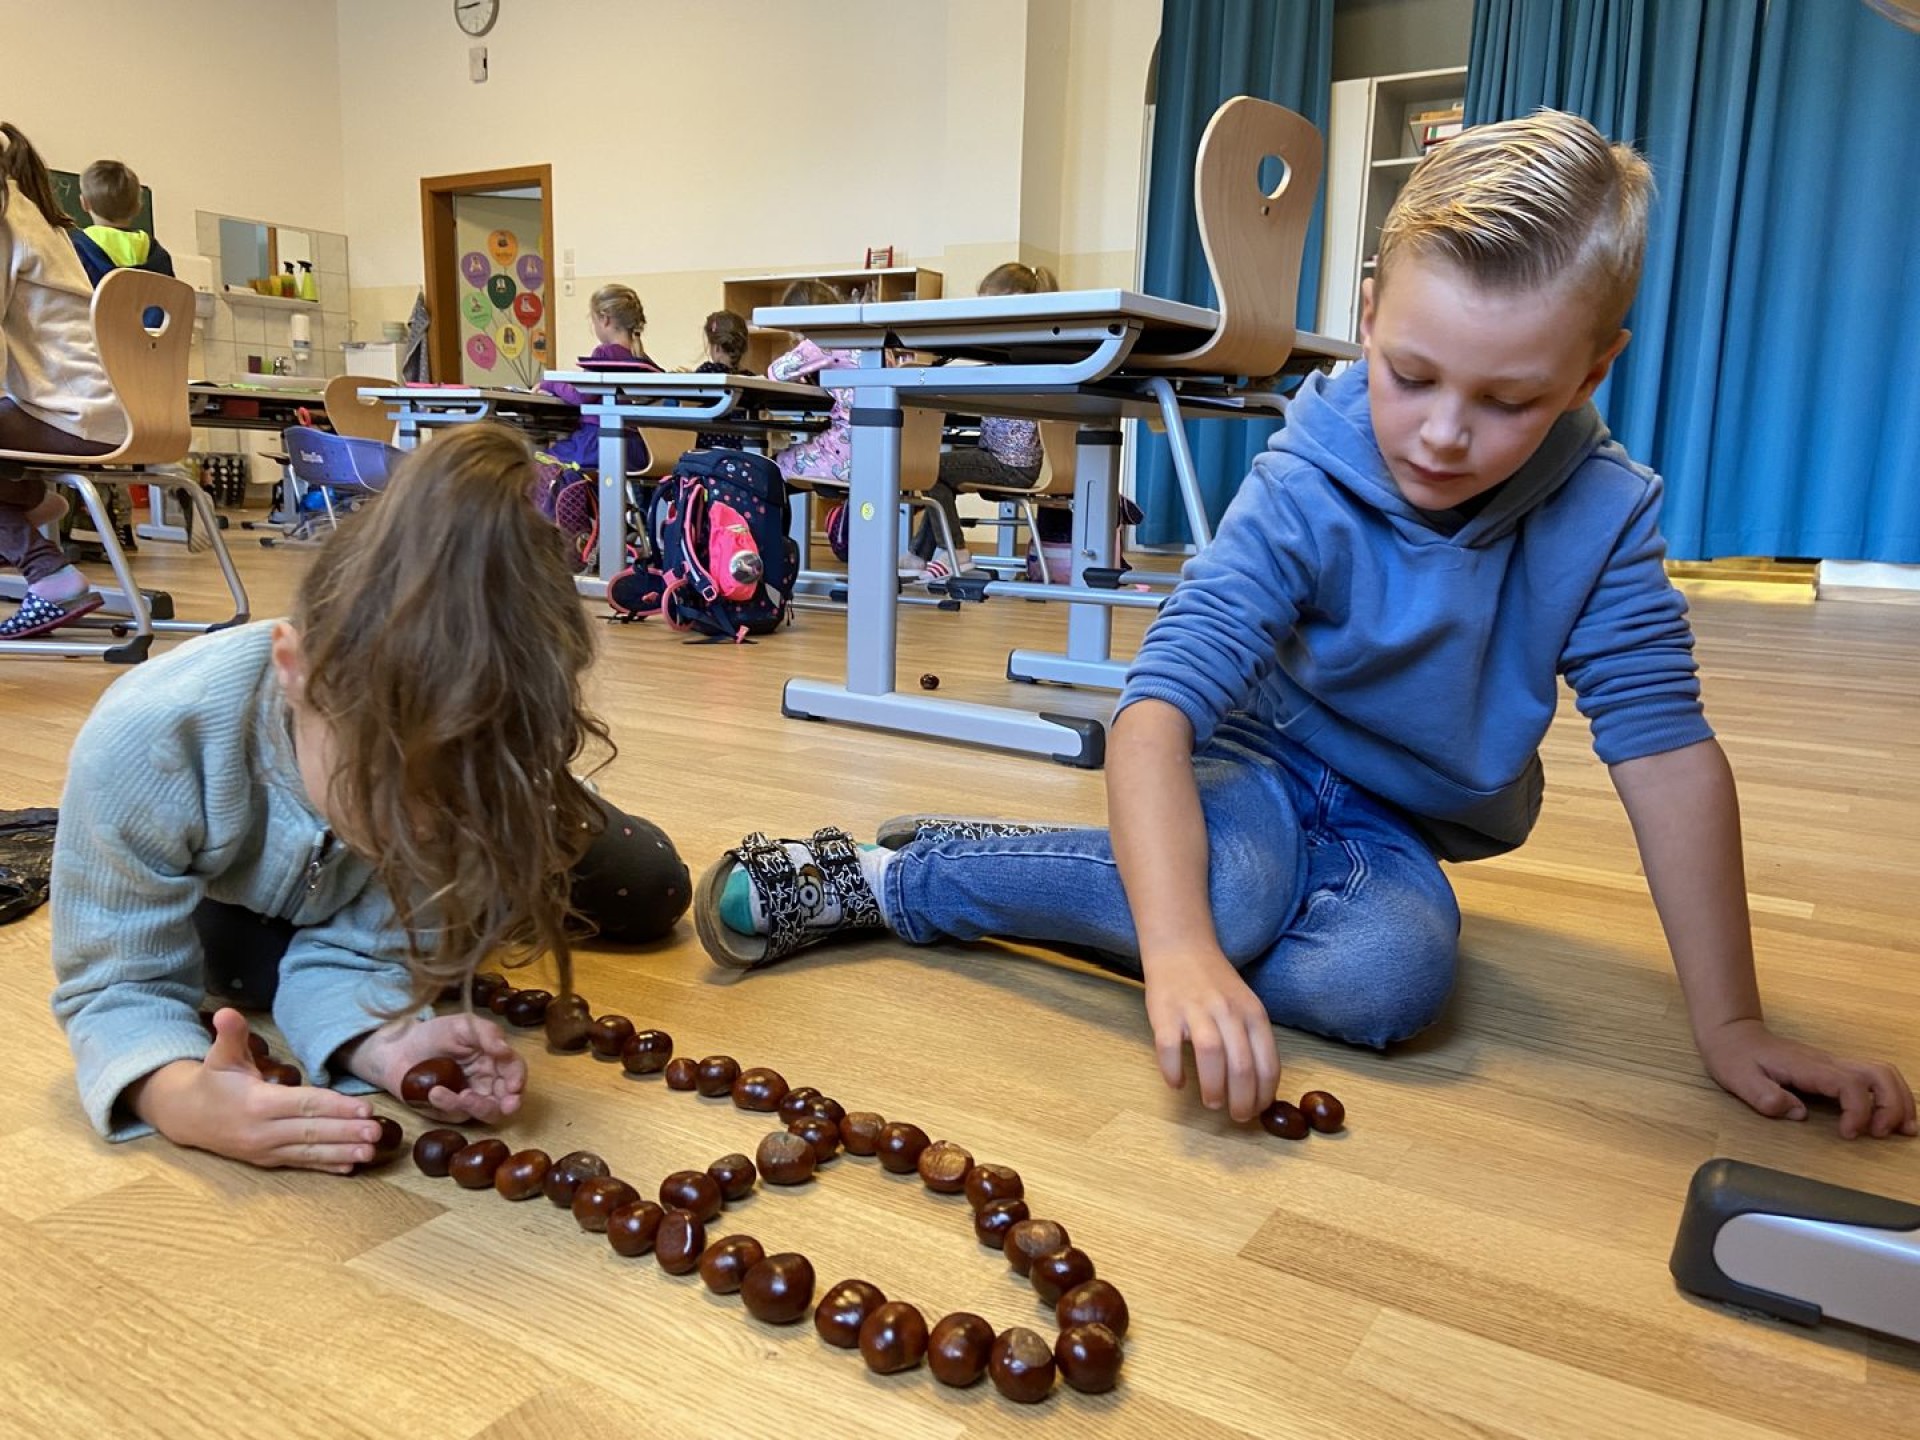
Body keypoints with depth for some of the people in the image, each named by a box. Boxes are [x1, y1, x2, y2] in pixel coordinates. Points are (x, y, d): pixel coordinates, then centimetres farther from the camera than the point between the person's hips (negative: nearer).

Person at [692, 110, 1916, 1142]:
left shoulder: (1606, 516, -18)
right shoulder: (1306, 493, -25)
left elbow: (1667, 749, -16)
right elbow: (1160, 702, -35)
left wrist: (1731, 1024, -17)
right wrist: (1182, 947, -49)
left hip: (1399, 826, 3)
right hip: (1260, 766, -3)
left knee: (1390, 980, -30)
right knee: (1231, 892, -38)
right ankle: (877, 876, -18)